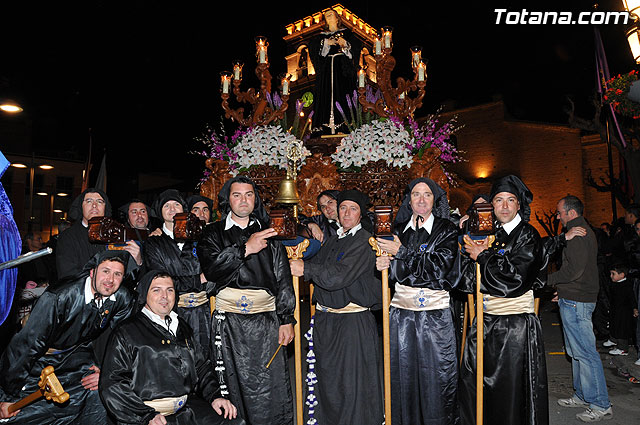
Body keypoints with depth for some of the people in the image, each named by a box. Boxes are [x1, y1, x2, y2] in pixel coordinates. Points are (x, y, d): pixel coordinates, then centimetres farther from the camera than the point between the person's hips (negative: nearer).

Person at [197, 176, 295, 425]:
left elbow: (283, 278, 7)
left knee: (273, 388, 0)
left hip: (266, 319, 1)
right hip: (229, 322, 0)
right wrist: (246, 248, -13)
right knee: (235, 385, 6)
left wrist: (286, 319, 1)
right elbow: (211, 268, -9)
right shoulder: (213, 233, 9)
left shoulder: (268, 232, 11)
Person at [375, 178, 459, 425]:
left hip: (435, 314, -2)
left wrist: (402, 252, -13)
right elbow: (395, 272, 10)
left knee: (438, 374, 3)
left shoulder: (446, 229, 1)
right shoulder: (399, 230, 10)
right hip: (402, 312, 3)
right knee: (403, 374, 8)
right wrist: (385, 265, -13)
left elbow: (440, 266, -12)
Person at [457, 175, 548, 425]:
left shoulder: (528, 235, -5)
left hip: (515, 327, -5)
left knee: (510, 392, 4)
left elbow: (514, 280, -17)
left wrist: (482, 256, -10)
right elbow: (465, 278, 4)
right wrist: (480, 253, -11)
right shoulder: (488, 234, 10)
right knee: (472, 384, 8)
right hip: (485, 322, 5)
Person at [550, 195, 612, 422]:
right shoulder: (584, 230, 18)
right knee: (576, 351, 16)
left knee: (585, 352, -5)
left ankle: (600, 405, 2)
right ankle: (582, 395, 26)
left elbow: (574, 269, -23)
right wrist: (562, 289, 21)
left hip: (575, 301, -11)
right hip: (575, 299, 11)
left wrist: (549, 279, -11)